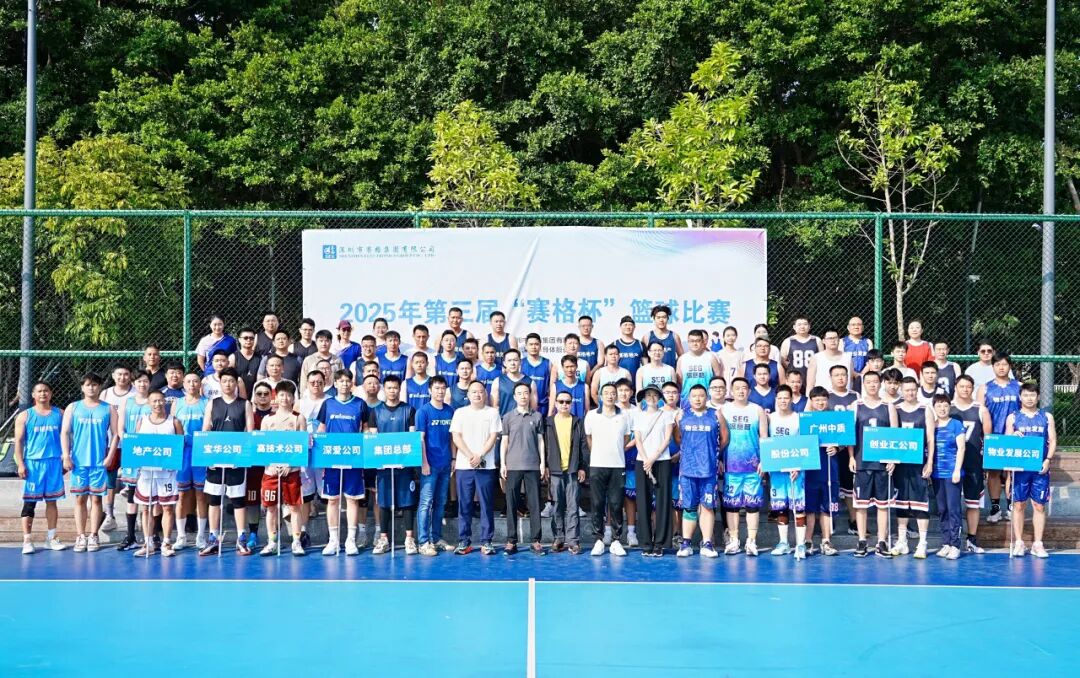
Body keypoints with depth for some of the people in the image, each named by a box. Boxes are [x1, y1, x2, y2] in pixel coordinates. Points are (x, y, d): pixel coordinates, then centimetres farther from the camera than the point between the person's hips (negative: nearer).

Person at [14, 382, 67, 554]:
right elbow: (19, 441, 1)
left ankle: (51, 538, 15)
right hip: (33, 463, -2)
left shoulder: (59, 414, 7)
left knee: (51, 501, 7)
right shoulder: (24, 416, 3)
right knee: (30, 502, 0)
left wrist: (65, 458, 4)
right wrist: (20, 464, -7)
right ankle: (27, 540, 4)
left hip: (54, 462, 2)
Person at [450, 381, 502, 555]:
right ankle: (463, 541, 9)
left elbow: (493, 437, 0)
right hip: (464, 466, 1)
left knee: (487, 505, 0)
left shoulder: (492, 413, 7)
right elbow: (456, 437, 2)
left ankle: (486, 542, 6)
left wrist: (480, 456, -12)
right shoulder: (460, 412, 9)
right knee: (464, 505, 3)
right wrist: (470, 456, -11)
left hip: (486, 466, -1)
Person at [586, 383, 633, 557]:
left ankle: (616, 541, 7)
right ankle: (598, 540, 7)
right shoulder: (591, 415, 2)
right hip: (597, 465, 0)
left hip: (618, 466, 0)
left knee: (616, 504, 1)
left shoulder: (624, 415, 4)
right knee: (597, 504, 1)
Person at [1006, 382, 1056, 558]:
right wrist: (1013, 436, -16)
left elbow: (1053, 441, 5)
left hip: (1040, 468, 0)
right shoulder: (1012, 417, 7)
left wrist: (1048, 460, -9)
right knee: (1018, 505, 1)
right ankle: (1018, 542, 6)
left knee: (1039, 505, 2)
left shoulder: (1047, 417, 9)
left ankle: (1037, 544, 7)